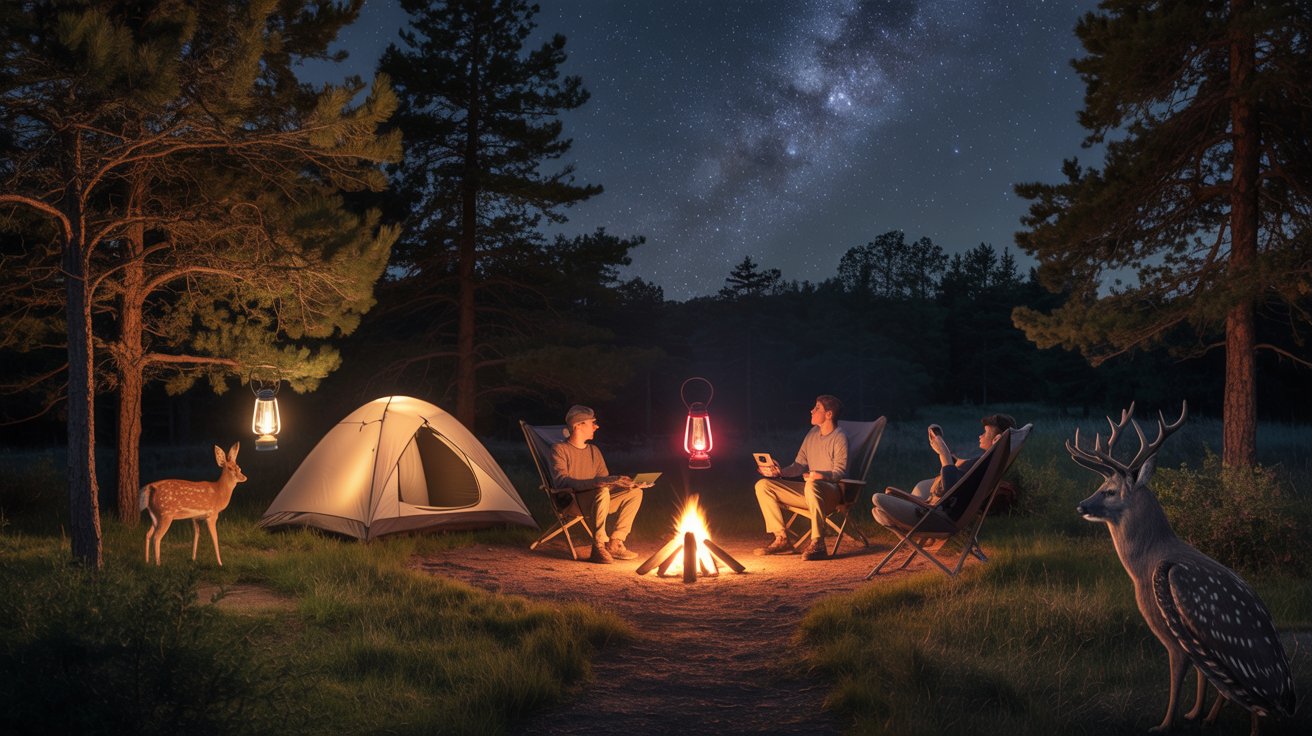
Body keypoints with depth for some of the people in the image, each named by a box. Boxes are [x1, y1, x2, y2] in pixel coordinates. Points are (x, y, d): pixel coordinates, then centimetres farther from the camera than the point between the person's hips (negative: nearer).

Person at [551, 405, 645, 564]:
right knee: (602, 492, -36)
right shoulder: (559, 449, -7)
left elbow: (605, 481, 18)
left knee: (635, 492, -4)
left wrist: (626, 483, -4)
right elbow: (561, 481, -23)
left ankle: (614, 544, -7)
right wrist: (597, 482, -34)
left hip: (597, 503, 8)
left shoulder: (594, 451, 17)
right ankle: (598, 547, -30)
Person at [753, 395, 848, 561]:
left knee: (812, 485, -44)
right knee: (763, 485, -4)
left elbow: (839, 472, -15)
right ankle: (781, 539, -9)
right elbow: (799, 465, 16)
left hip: (832, 492, -8)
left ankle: (818, 544, -40)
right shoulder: (812, 434, 16)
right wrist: (779, 472, -1)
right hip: (808, 492, 8)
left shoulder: (839, 438, -7)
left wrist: (821, 476, -33)